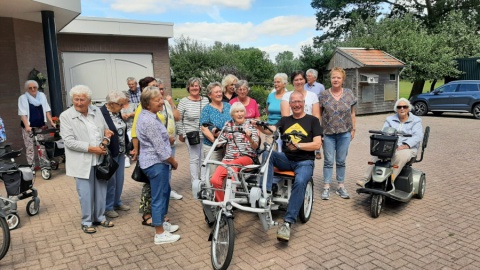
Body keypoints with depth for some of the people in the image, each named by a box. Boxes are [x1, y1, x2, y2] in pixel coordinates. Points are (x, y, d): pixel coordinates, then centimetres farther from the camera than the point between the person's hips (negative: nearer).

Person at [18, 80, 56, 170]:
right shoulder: (23, 98, -4)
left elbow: (46, 111, 7)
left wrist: (51, 122, -1)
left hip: (40, 127, 3)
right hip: (28, 127, -3)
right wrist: (27, 126, -25)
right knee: (30, 148, -2)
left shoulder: (42, 96, 6)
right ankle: (31, 167, 4)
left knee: (42, 146, 8)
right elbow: (23, 114, -12)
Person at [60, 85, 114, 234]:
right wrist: (92, 149, -17)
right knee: (85, 193, 3)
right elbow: (69, 141, -13)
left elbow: (106, 130, 12)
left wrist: (105, 142, -9)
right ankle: (86, 221, 22)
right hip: (82, 162, -4)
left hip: (100, 159, 4)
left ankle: (99, 217, 31)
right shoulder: (66, 116, -7)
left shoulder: (97, 111, 6)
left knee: (101, 190, 13)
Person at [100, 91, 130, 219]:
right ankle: (108, 207, 19)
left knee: (120, 178, 16)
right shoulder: (101, 113, -20)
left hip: (120, 151, 8)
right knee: (111, 180, 3)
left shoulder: (117, 112, 5)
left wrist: (127, 146, 14)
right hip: (110, 153, -8)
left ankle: (117, 203, 32)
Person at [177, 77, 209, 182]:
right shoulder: (184, 101, -4)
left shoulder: (205, 100, 7)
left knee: (204, 159, 9)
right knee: (194, 159, 0)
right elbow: (178, 119, -1)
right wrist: (181, 134, -1)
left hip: (205, 135, 4)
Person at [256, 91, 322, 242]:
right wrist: (260, 126, -26)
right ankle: (266, 193, -31)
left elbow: (317, 144, -3)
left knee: (300, 182, -33)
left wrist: (297, 145, -17)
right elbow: (270, 130, -3)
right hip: (286, 159, 3)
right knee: (267, 153, -26)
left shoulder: (312, 120, 8)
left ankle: (287, 222, -31)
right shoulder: (285, 120, 16)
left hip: (305, 161, -3)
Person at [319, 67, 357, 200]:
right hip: (328, 133, -1)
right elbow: (319, 114, 4)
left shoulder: (349, 94, 4)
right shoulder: (324, 95, 1)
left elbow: (352, 113, 9)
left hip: (344, 133, 1)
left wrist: (353, 129, 6)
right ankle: (326, 187, 10)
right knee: (328, 161, 3)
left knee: (341, 161, 9)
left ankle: (341, 186, 20)